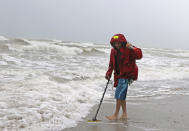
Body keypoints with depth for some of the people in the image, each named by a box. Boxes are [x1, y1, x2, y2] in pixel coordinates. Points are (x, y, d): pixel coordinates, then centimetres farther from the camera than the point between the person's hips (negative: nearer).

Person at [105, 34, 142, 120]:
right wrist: (108, 73, 6)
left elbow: (139, 56, -26)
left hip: (126, 75, -8)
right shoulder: (113, 51, 8)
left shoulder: (128, 50, -13)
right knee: (121, 95, 13)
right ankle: (124, 114, 25)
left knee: (119, 94, -10)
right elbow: (111, 63, 17)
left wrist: (132, 48, -36)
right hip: (119, 75, 8)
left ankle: (116, 115, -1)